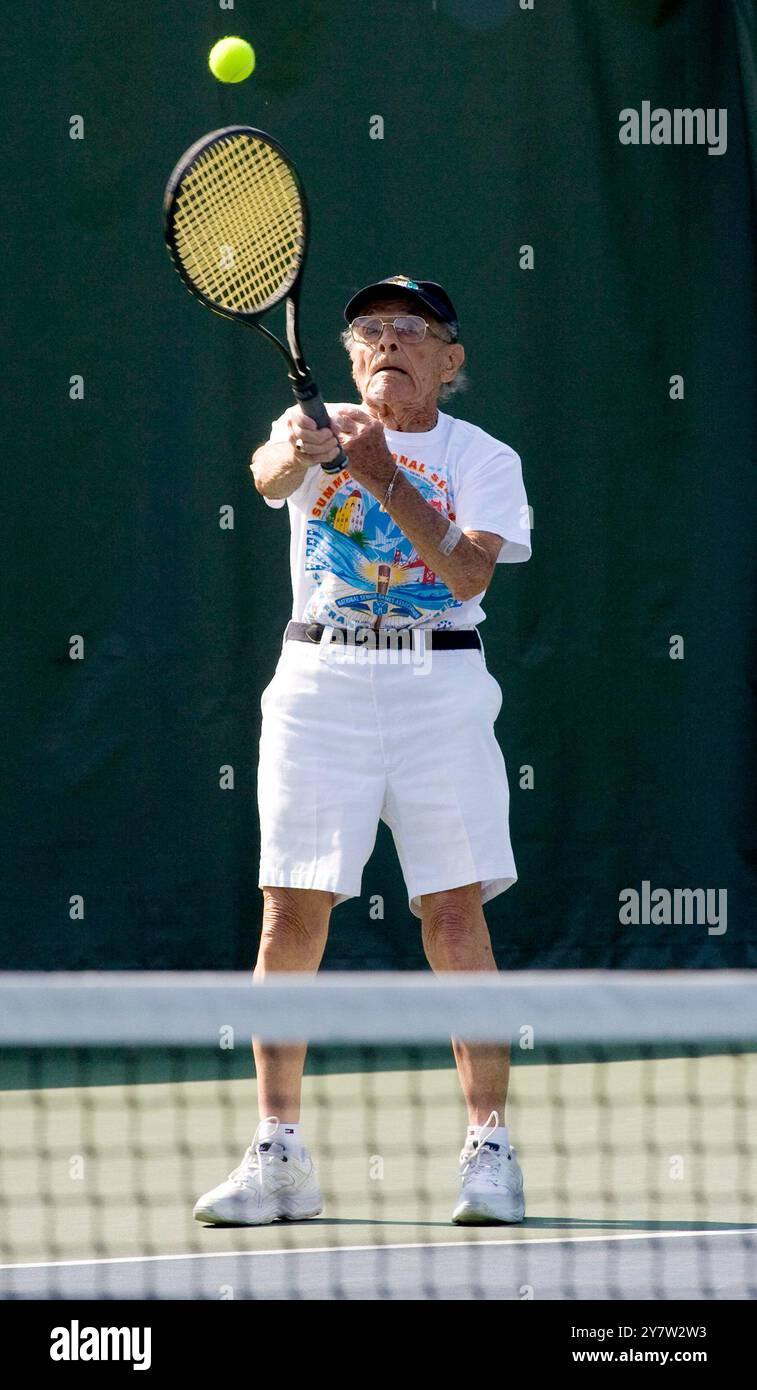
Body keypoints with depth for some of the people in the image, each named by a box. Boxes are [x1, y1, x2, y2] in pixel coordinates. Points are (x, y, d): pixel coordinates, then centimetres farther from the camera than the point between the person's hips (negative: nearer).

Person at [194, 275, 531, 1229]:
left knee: (455, 917, -6)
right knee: (290, 916, -4)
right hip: (320, 682, 1)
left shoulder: (484, 460, 5)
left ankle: (488, 1147, 2)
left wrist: (386, 478, -20)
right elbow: (270, 473, -17)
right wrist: (295, 452, -41)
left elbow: (468, 575, -11)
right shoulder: (320, 430, 7)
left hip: (438, 687, -1)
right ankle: (277, 1156, 2)